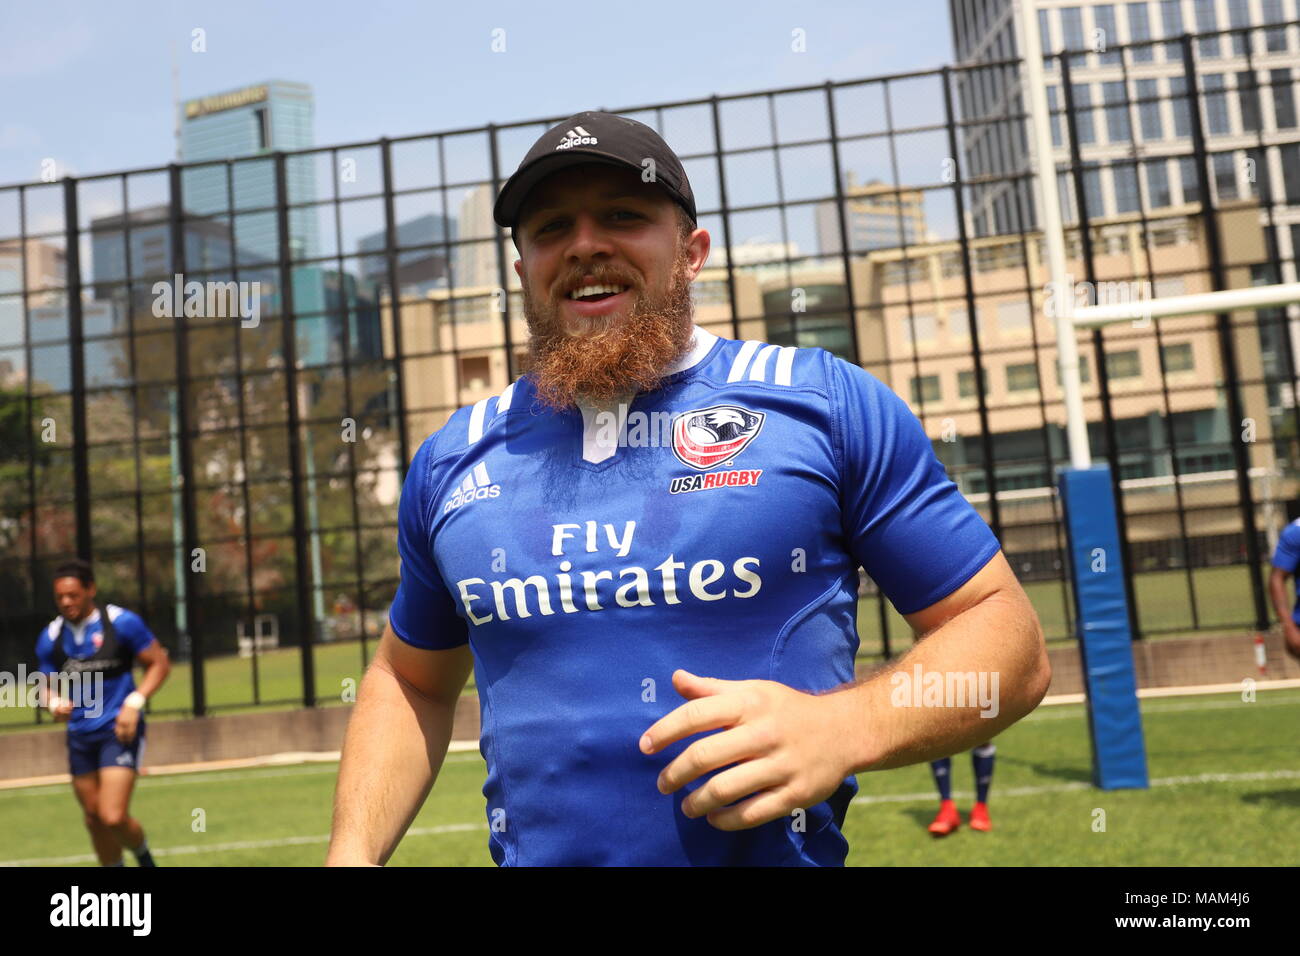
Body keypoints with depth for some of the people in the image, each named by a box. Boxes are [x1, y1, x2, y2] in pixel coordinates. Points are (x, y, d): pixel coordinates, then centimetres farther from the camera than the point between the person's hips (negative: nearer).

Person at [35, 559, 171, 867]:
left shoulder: (122, 623, -9)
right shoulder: (50, 638, 4)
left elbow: (159, 663, -3)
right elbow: (50, 687, 14)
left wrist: (134, 703, -15)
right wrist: (55, 704, -10)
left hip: (119, 730, -5)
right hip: (80, 735, 5)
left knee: (113, 817, -15)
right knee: (94, 819, 12)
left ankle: (144, 857, 16)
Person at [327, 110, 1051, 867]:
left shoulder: (826, 403, -6)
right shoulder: (455, 457, 4)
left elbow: (1006, 632, -6)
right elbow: (412, 682, 16)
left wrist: (840, 728, -23)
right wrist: (353, 850, 0)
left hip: (780, 847, -2)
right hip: (530, 850, 3)